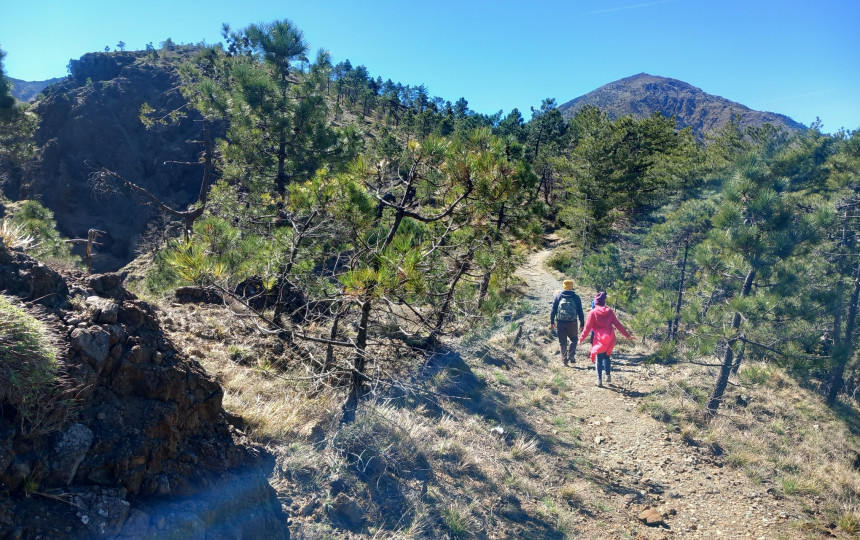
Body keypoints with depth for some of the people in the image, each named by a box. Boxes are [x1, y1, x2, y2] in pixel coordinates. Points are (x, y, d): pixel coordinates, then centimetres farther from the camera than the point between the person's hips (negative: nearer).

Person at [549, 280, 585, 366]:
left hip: (561, 323, 1)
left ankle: (564, 360, 10)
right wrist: (582, 323, 10)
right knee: (573, 340, 16)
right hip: (572, 323, 0)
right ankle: (571, 356, -2)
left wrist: (552, 322, 9)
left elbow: (553, 310, 3)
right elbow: (580, 311, 5)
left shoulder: (558, 296, 3)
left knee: (562, 342, 9)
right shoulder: (576, 297, 3)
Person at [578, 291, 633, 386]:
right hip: (610, 339, 3)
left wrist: (581, 338, 4)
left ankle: (599, 380, 6)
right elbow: (618, 325, 5)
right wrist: (627, 335, 12)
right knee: (607, 357, 21)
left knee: (599, 359, 6)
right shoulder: (609, 312, 3)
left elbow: (587, 327, -5)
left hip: (599, 339, -3)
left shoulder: (593, 312, -5)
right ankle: (608, 376, 21)